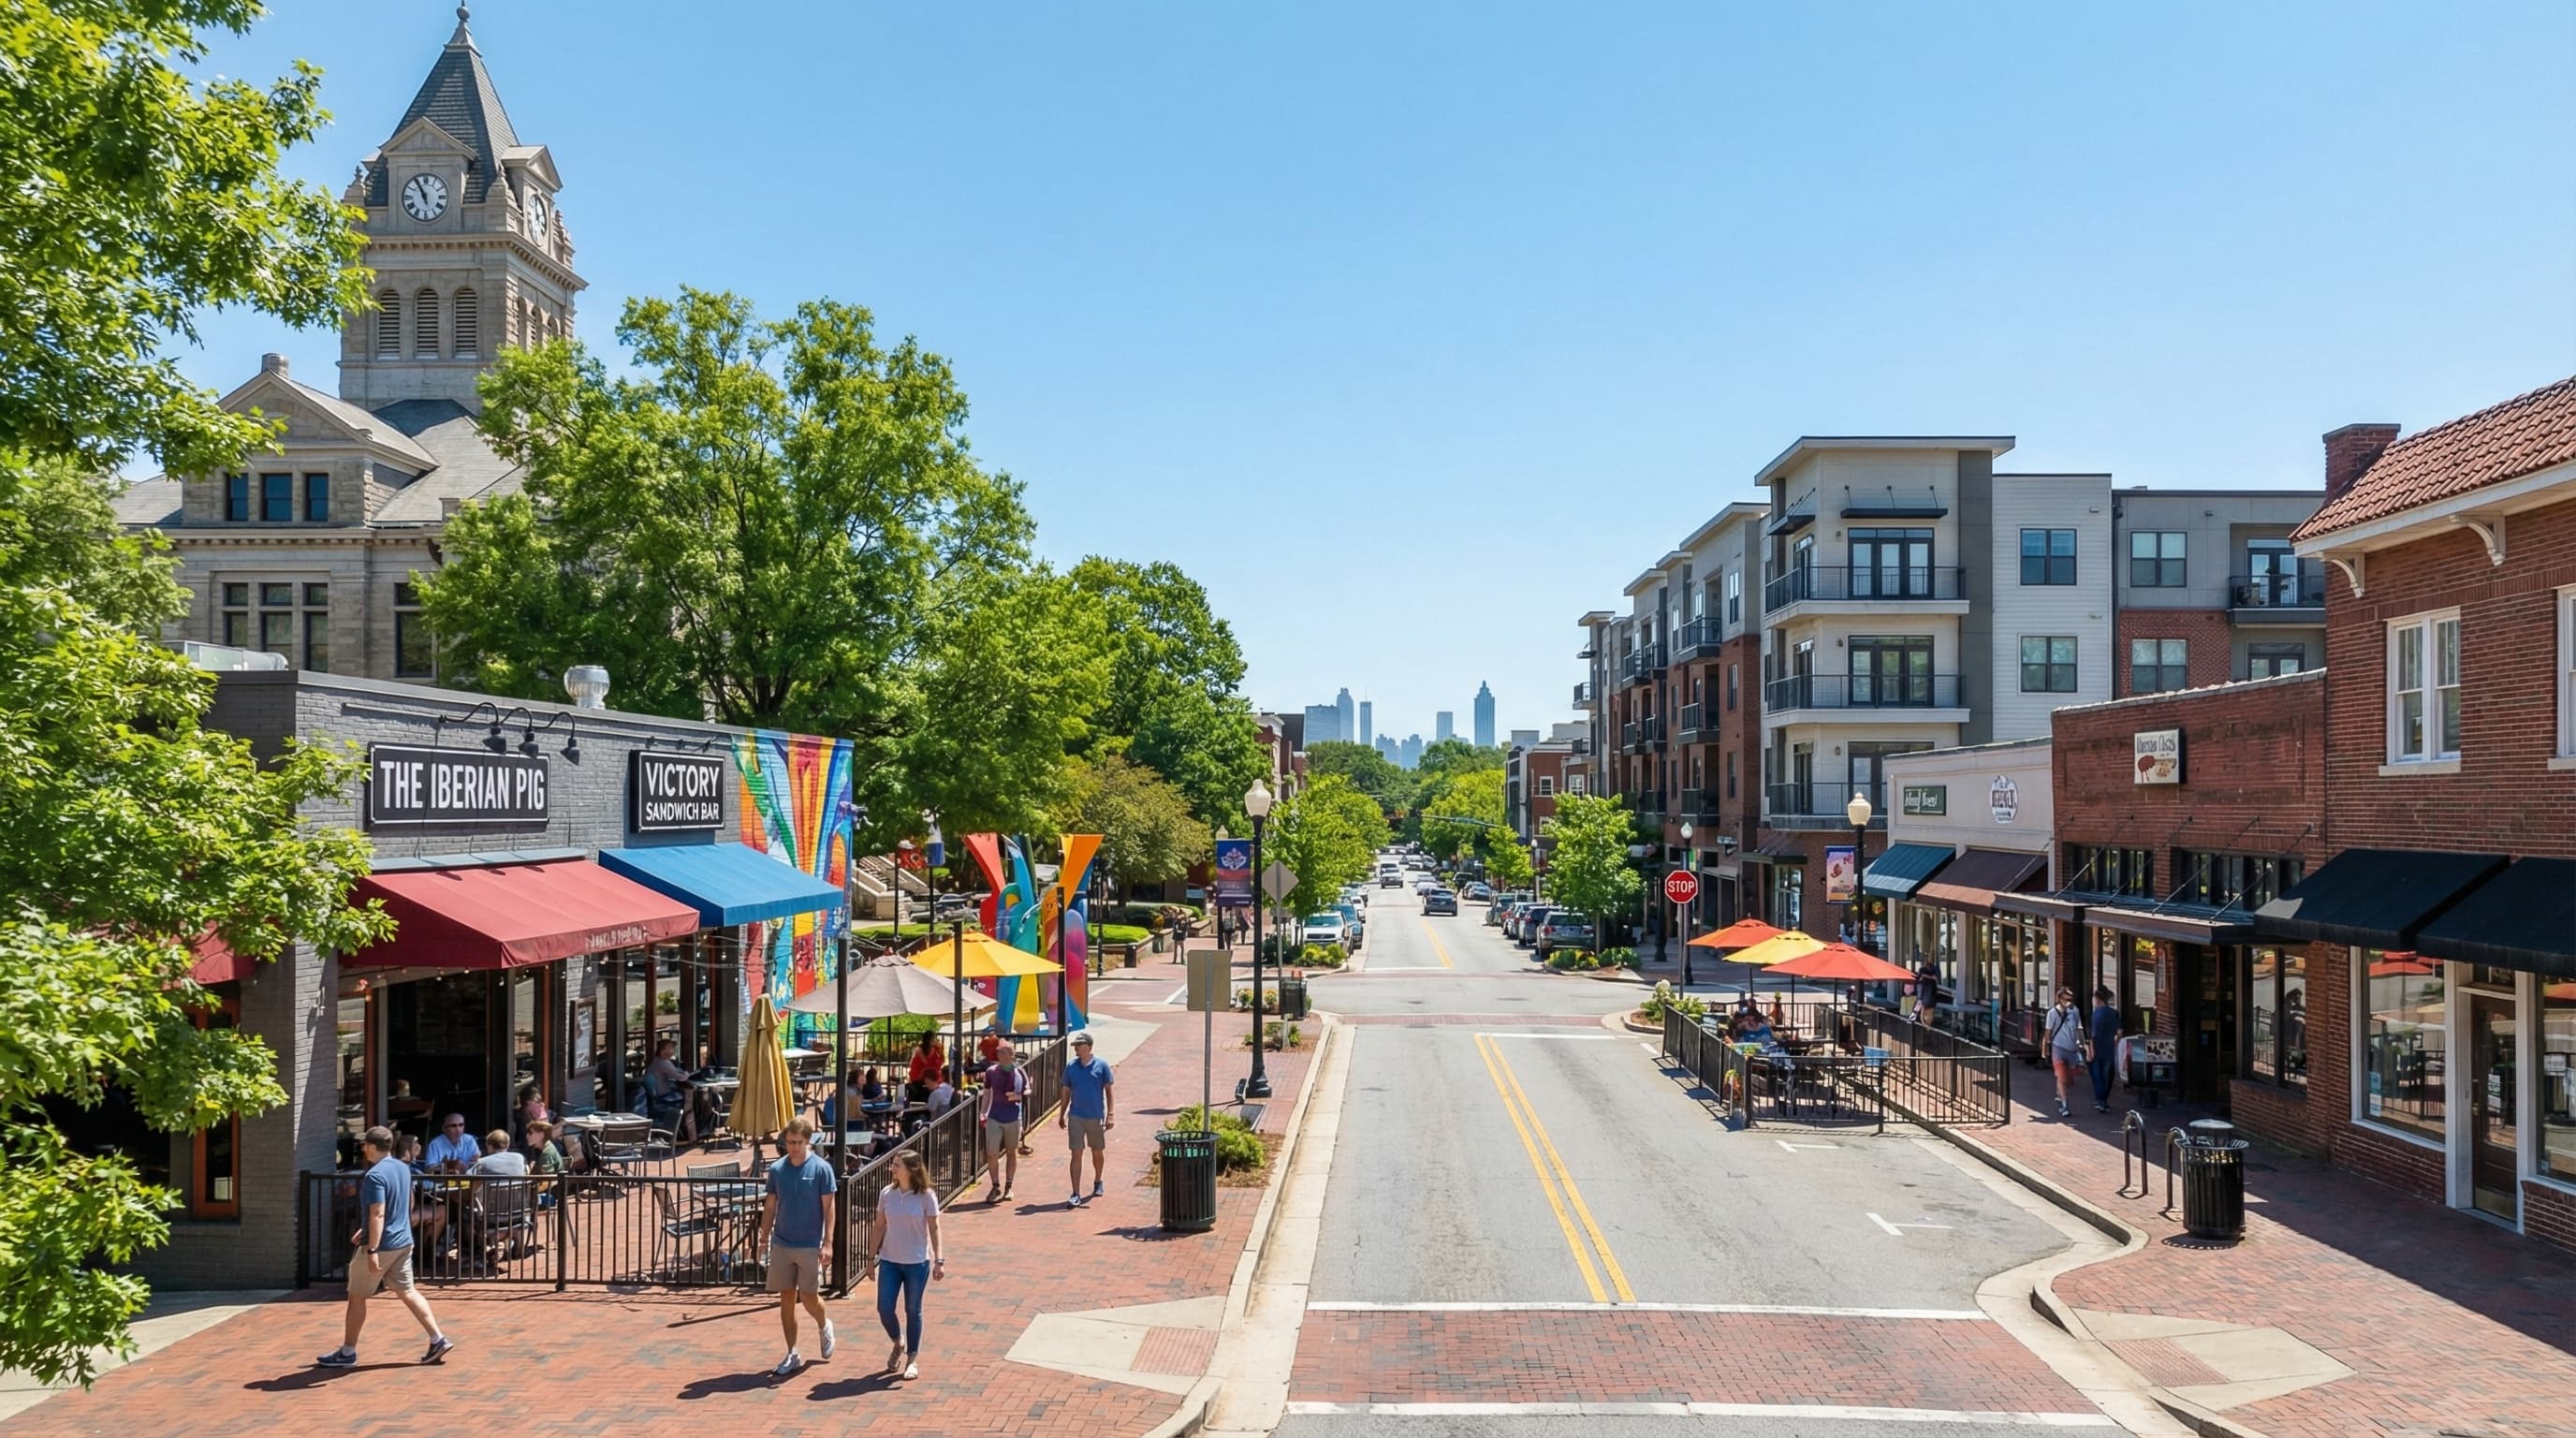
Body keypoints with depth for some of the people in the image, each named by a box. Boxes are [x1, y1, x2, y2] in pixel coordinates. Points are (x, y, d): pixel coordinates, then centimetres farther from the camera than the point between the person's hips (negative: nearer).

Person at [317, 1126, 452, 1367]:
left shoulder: (375, 1176, -19)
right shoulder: (403, 1169, 9)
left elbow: (378, 1215, -26)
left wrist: (372, 1250, -27)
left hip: (382, 1245, -8)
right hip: (403, 1242, 8)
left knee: (357, 1297, 8)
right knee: (406, 1291, 11)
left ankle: (347, 1353, 18)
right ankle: (438, 1340, 5)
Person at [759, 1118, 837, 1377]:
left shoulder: (821, 1168, -8)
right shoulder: (777, 1169, 2)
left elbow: (828, 1208, -7)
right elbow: (770, 1206, 9)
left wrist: (827, 1243, -12)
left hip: (809, 1246, -3)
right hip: (781, 1245, 3)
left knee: (809, 1298, 0)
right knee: (786, 1300, 7)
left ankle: (824, 1326, 32)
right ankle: (792, 1355, 17)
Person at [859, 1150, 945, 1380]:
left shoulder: (926, 1196, -10)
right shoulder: (887, 1194, -1)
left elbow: (934, 1229, -7)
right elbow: (879, 1227, 6)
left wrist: (939, 1260, -12)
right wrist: (871, 1257, 7)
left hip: (917, 1263, -3)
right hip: (889, 1261, 3)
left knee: (913, 1311, 6)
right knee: (884, 1309, 1)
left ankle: (912, 1358, 22)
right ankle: (898, 1344, 30)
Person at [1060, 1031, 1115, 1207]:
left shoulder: (1101, 1065, -6)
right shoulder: (1071, 1065, 1)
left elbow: (1109, 1091, -2)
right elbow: (1066, 1091, 10)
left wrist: (1111, 1115, -8)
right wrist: (1062, 1115, 11)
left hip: (1096, 1116, -1)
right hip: (1076, 1116, 1)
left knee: (1098, 1152, 15)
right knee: (1076, 1154, -4)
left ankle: (1098, 1182, 39)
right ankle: (1076, 1194, -4)